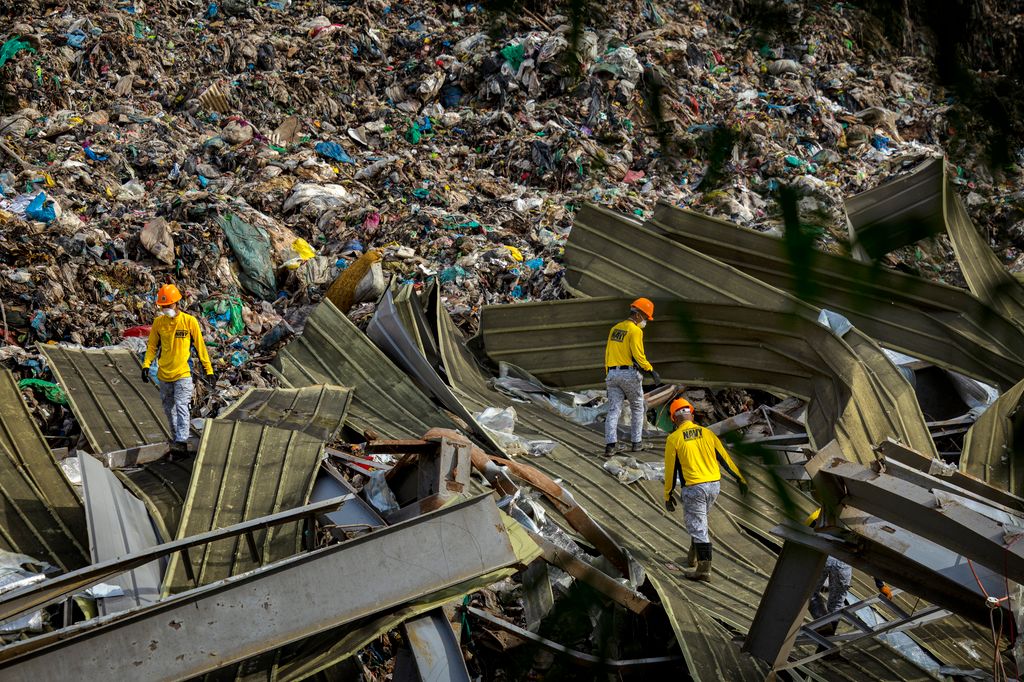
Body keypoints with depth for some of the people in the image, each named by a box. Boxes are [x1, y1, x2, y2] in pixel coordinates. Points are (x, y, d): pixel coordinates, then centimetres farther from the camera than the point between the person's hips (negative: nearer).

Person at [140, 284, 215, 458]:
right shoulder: (158, 322, 4)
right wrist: (146, 365, -7)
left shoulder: (189, 321, -4)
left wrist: (209, 370, 1)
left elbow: (200, 347, 1)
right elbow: (152, 346, 9)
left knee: (181, 407, -16)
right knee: (169, 410, 11)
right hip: (164, 375, 4)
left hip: (183, 374, -4)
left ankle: (181, 442, -24)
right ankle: (176, 441, 23)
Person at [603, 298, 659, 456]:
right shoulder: (635, 330, -9)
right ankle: (636, 442, 14)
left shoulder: (615, 329, 15)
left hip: (612, 373, 5)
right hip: (630, 374, -5)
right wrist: (651, 371, -12)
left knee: (613, 410, -1)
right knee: (637, 408, 12)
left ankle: (611, 443, -14)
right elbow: (638, 355, -18)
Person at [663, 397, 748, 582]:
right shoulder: (707, 433, 6)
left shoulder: (673, 439, -6)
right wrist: (740, 478, 19)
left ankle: (704, 570, -7)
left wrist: (668, 495, 7)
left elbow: (671, 469, -3)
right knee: (699, 521, 24)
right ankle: (693, 558, 35)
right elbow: (725, 458, 10)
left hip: (694, 489, -5)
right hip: (714, 485, 5)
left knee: (697, 528, -3)